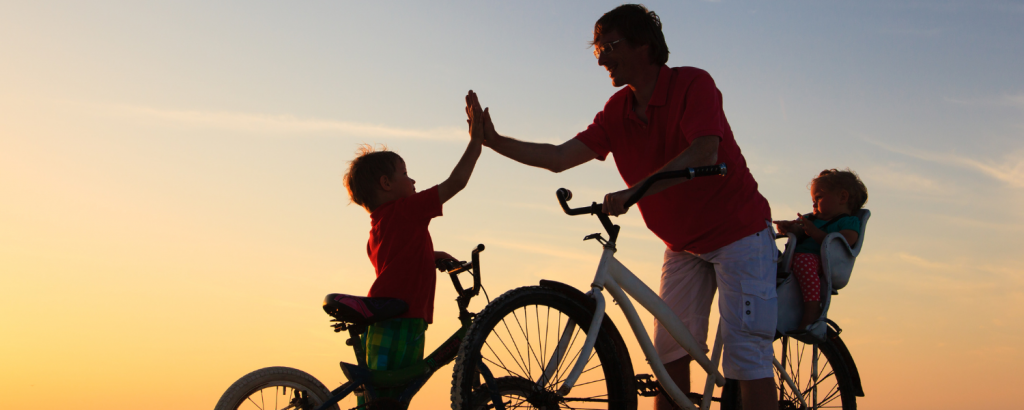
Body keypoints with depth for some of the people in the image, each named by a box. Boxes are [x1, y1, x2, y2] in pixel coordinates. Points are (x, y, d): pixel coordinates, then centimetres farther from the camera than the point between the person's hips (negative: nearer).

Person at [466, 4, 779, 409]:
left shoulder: (692, 83, -18)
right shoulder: (617, 112, 2)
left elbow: (704, 156, -32)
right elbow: (559, 157, -3)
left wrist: (635, 191, -38)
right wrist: (493, 140, -10)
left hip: (738, 232, -7)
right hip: (684, 244, 7)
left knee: (747, 355, -12)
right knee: (670, 353, 3)